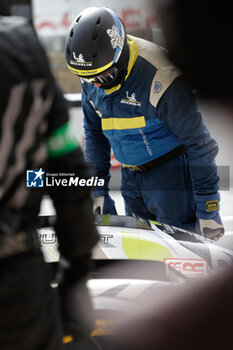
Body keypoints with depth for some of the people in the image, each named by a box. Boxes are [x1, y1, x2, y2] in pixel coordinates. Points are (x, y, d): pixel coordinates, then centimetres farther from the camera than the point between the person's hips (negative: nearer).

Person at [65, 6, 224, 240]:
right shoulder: (91, 81, -5)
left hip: (170, 170, -6)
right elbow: (94, 132, 13)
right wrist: (98, 191, 14)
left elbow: (199, 143, -20)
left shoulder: (158, 78, -27)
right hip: (131, 176, 7)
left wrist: (208, 210, -17)